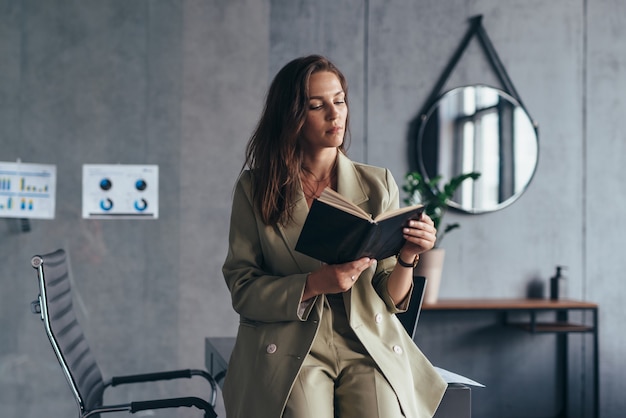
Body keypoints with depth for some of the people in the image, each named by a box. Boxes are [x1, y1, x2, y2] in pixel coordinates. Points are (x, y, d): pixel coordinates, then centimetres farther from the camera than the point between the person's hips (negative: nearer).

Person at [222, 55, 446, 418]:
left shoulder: (379, 184, 10)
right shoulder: (254, 188, 5)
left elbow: (390, 299, 10)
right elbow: (242, 289, 0)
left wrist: (407, 259, -10)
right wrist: (315, 284, -14)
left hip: (370, 346, 1)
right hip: (289, 347, -1)